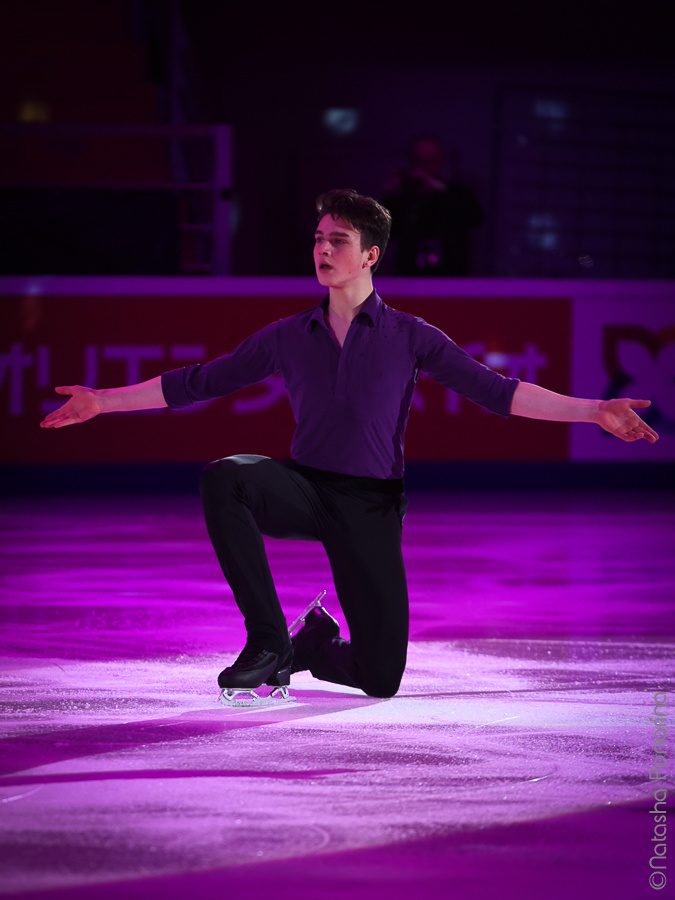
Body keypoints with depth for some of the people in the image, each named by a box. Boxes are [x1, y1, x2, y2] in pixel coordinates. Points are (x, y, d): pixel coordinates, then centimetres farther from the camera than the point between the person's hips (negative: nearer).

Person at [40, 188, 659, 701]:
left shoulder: (409, 337, 3)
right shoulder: (288, 337, 9)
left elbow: (494, 390, -2)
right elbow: (197, 384, 14)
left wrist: (593, 411, -12)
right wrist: (103, 401, 11)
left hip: (372, 505, -1)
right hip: (304, 488, 1)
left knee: (380, 679, -7)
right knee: (223, 477, -34)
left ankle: (317, 644, 32)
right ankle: (268, 640, -24)